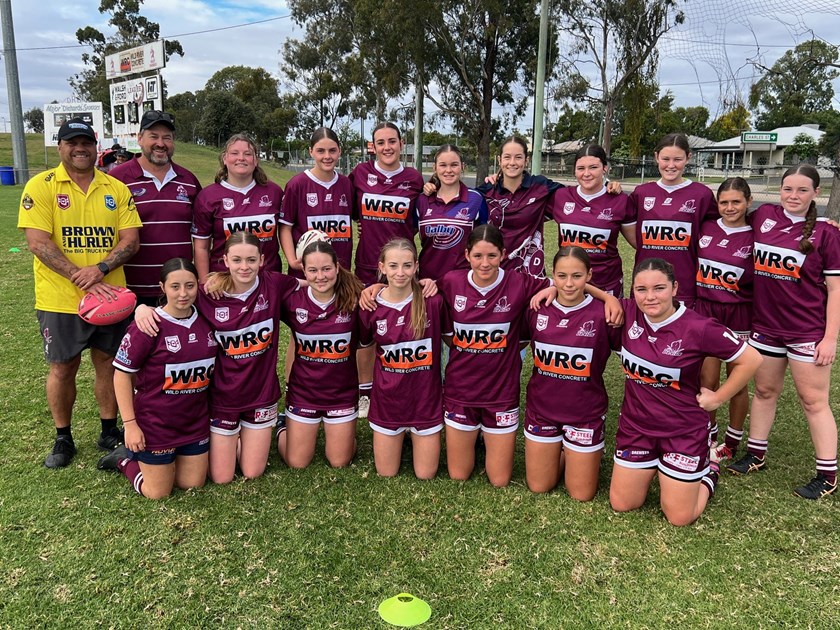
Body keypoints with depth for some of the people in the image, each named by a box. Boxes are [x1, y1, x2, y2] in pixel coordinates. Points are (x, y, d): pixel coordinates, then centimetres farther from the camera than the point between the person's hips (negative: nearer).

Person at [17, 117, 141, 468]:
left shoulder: (116, 189, 5)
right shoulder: (41, 186, -3)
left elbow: (130, 241, -1)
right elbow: (37, 242, -11)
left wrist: (100, 269, -19)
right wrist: (82, 279, -19)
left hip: (110, 296, 2)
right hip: (60, 300, -2)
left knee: (108, 364, 11)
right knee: (62, 368, 8)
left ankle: (110, 432, 27)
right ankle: (63, 438, 26)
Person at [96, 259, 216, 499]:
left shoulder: (206, 320, -3)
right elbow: (122, 373, -14)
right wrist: (130, 424, -16)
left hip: (196, 422, 5)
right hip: (156, 423, -5)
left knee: (193, 484, 15)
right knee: (158, 493, 8)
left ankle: (150, 459, 37)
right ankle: (125, 458, 34)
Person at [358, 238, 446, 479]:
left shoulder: (432, 300, -16)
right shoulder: (370, 306, -9)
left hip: (426, 398, -1)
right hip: (387, 398, 1)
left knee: (426, 475, 10)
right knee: (386, 473, 13)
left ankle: (414, 437, 39)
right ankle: (401, 437, 42)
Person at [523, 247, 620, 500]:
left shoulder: (603, 314, -17)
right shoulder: (537, 309, -9)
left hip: (585, 412, -2)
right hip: (541, 407, 3)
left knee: (581, 494, 10)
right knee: (538, 486, 14)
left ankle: (591, 452, 38)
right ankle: (561, 450, 42)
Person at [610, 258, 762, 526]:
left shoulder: (698, 328, -22)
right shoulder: (628, 312, -11)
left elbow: (751, 359, -11)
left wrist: (718, 398, -8)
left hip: (683, 432, -4)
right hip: (635, 426, 4)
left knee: (679, 517, 7)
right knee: (621, 505, 14)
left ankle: (708, 473, 36)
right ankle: (653, 468, 41)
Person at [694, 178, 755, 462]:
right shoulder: (705, 228, 2)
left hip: (739, 315, -2)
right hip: (704, 310, 2)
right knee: (707, 380, 6)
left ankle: (732, 441, 25)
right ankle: (708, 435, 26)